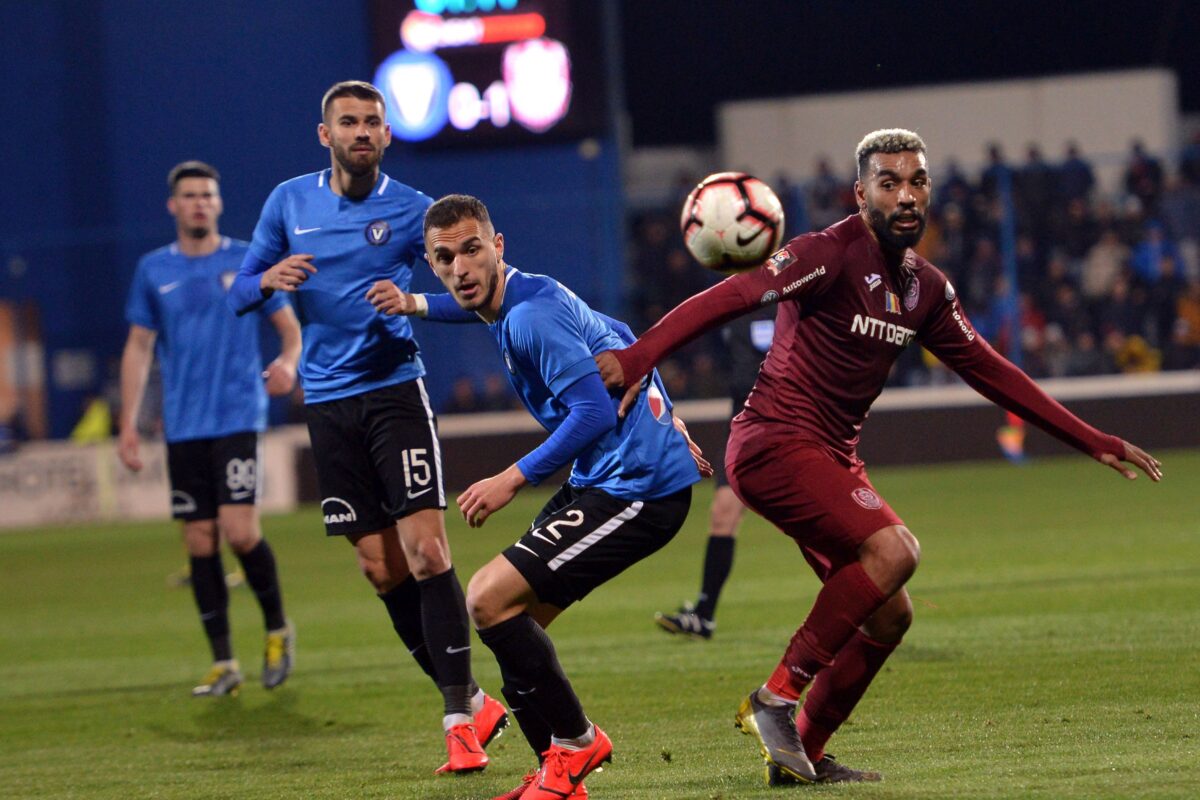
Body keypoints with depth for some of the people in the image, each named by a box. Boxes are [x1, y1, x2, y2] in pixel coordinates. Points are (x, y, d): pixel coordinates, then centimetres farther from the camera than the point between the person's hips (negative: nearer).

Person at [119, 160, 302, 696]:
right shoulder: (153, 270, 9)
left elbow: (290, 328, 8)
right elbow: (138, 347, 12)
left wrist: (287, 363, -15)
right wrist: (128, 424, 6)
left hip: (238, 416, -3)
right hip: (183, 426, 3)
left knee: (239, 530, -16)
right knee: (200, 542, 0)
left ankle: (277, 628, 8)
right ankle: (223, 663, 7)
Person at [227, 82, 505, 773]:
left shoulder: (411, 209, -1)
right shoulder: (289, 202, 7)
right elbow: (240, 294, 11)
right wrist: (268, 280, -11)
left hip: (395, 388, -3)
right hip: (328, 400, 3)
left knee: (427, 551, -15)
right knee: (381, 568, 3)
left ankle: (461, 717, -12)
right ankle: (470, 701, 14)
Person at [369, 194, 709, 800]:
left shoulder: (531, 315, -19)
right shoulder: (532, 296, 13)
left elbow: (594, 412, -24)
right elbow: (618, 339, 27)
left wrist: (515, 479, -19)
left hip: (635, 488, -11)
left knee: (490, 601, -14)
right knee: (514, 620, 9)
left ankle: (575, 743, -1)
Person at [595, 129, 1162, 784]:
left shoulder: (925, 288, 11)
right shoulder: (830, 254, -14)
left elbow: (989, 371, 20)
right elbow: (730, 297, -25)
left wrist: (1092, 441, 20)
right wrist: (639, 356, -39)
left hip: (833, 458, 9)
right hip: (776, 442, -9)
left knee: (888, 615, 8)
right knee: (892, 549, -26)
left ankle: (803, 752, 19)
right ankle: (776, 699, -19)